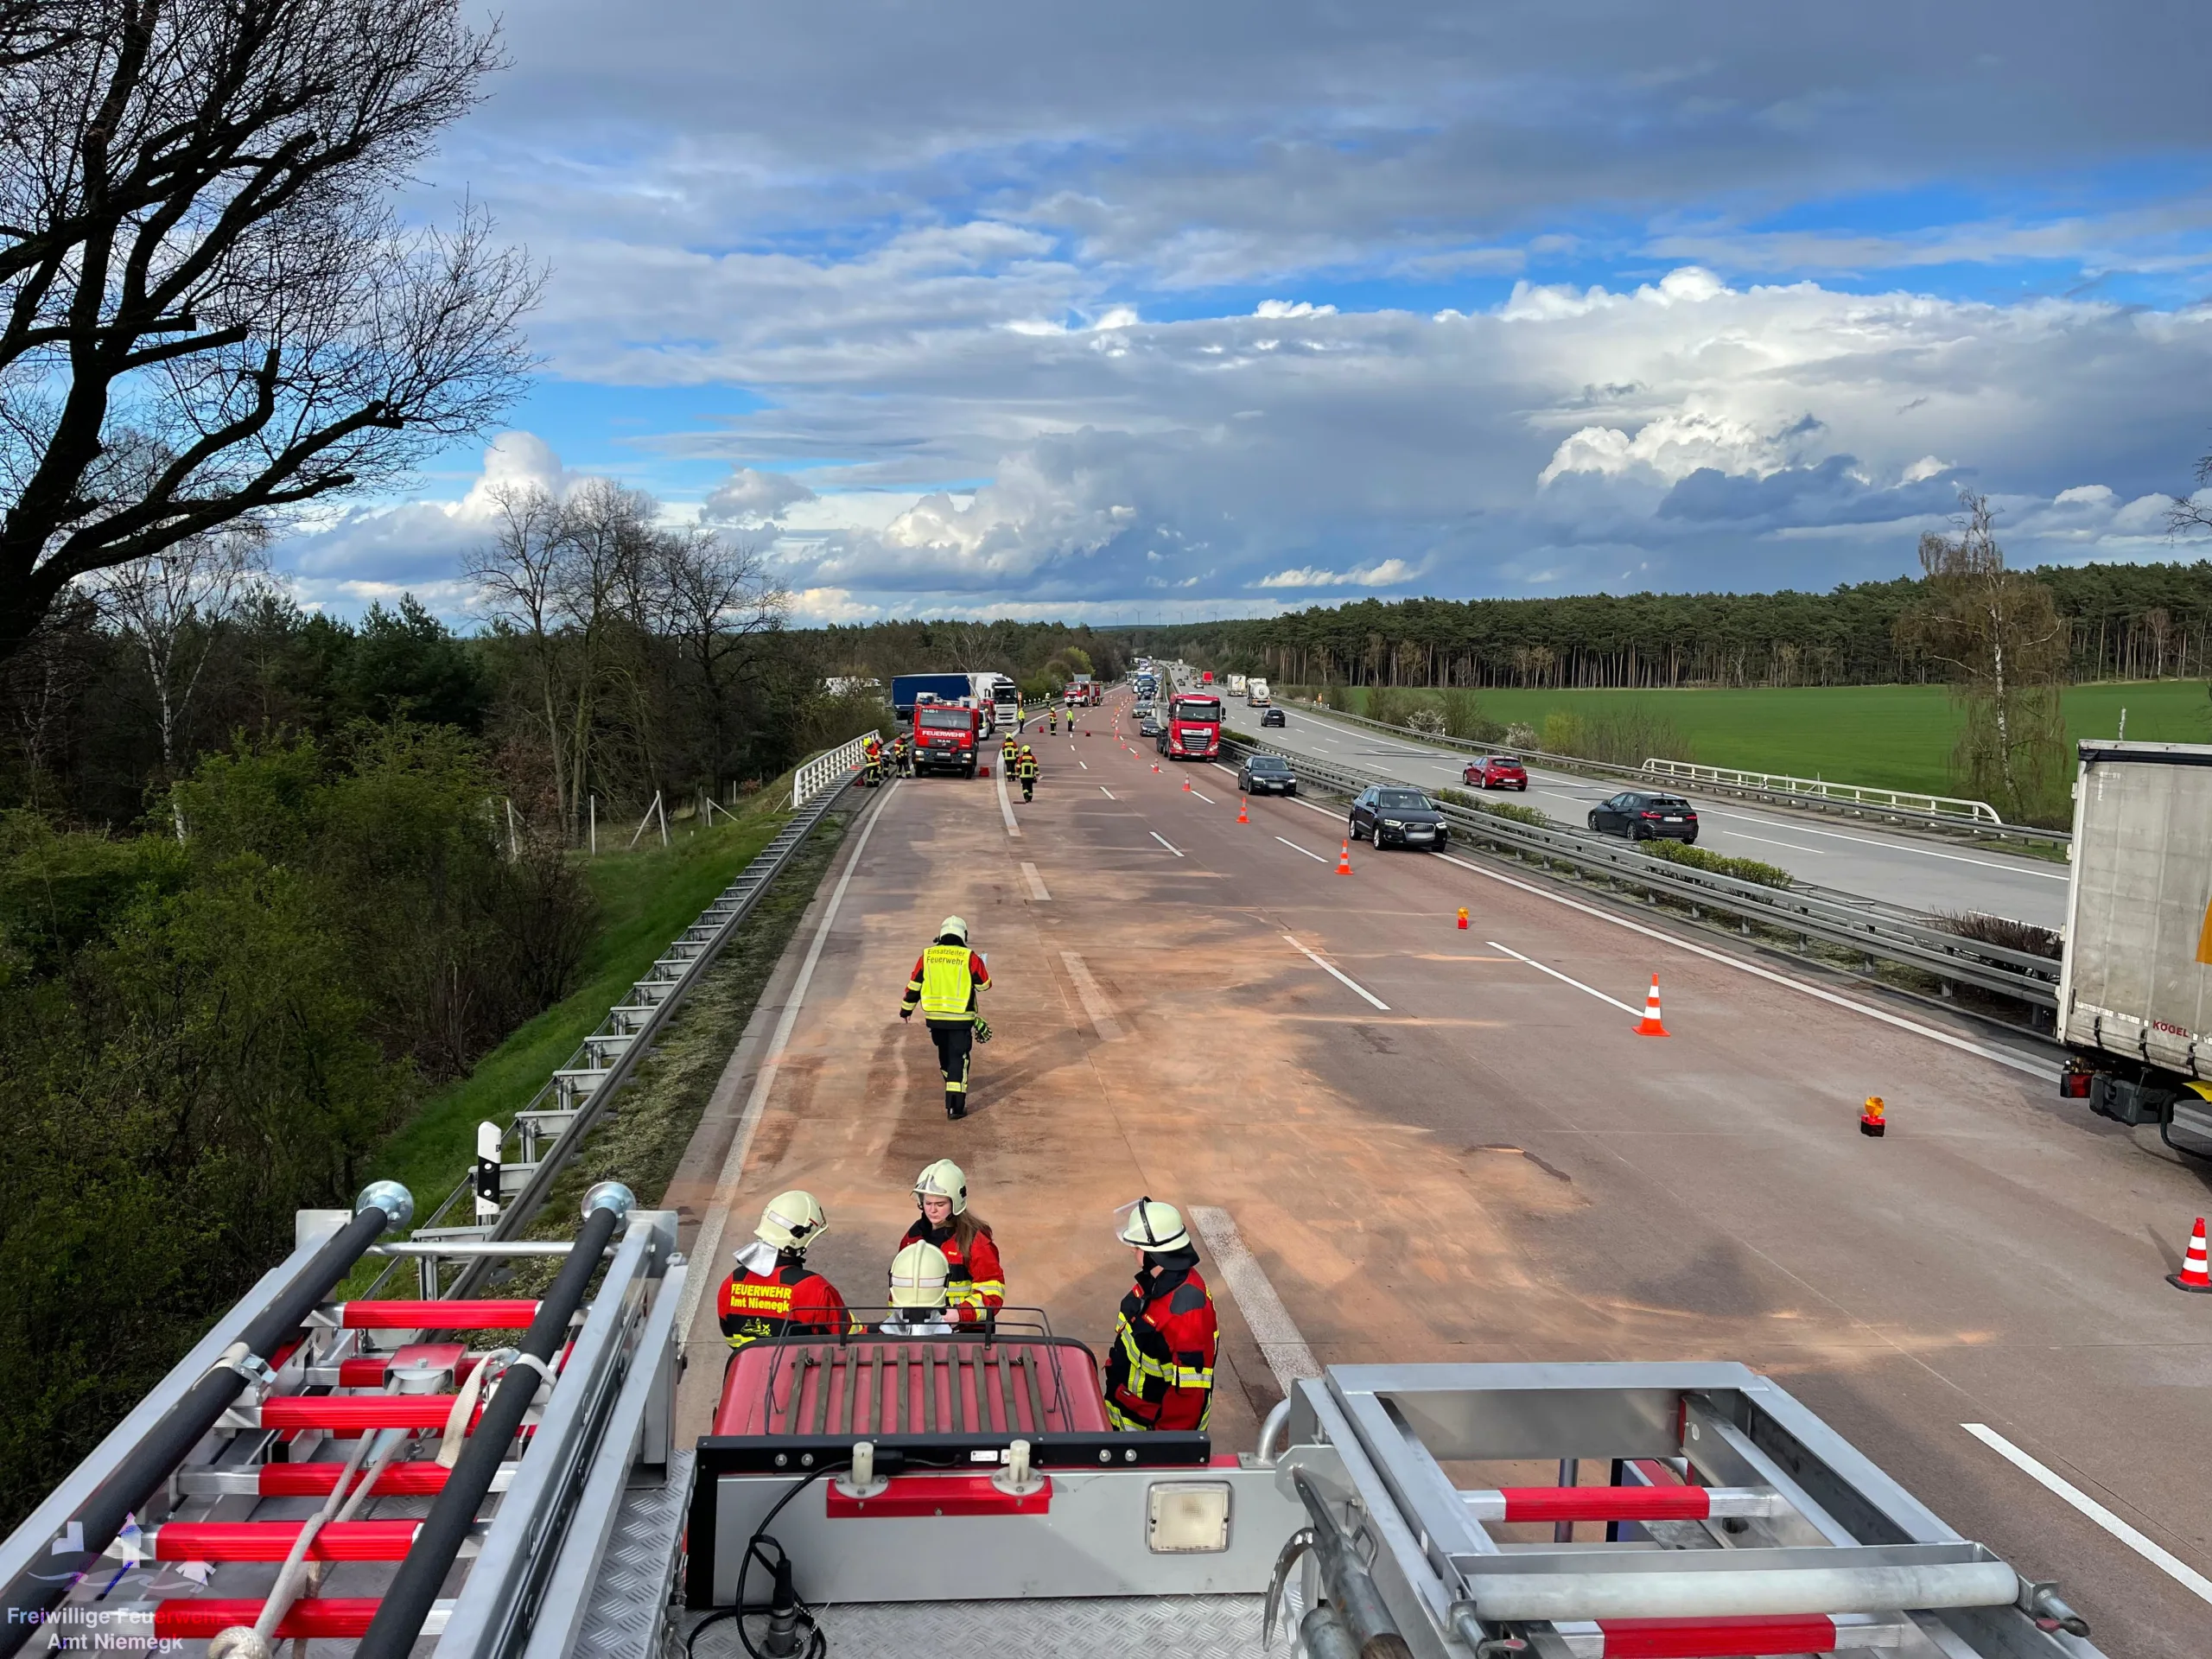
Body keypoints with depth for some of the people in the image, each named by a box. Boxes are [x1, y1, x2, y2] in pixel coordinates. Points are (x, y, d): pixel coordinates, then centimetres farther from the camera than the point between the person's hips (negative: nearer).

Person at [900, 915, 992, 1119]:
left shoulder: (927, 956, 2)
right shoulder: (969, 958, -9)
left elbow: (914, 985, 8)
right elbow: (985, 984, 2)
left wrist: (906, 1009, 22)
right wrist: (979, 969, 22)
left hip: (934, 1016, 4)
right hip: (960, 1018, -4)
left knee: (945, 1055, 25)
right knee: (958, 1059, -1)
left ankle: (952, 1084, 48)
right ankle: (955, 1106, -8)